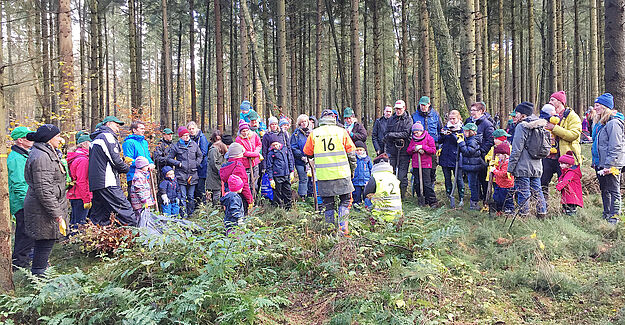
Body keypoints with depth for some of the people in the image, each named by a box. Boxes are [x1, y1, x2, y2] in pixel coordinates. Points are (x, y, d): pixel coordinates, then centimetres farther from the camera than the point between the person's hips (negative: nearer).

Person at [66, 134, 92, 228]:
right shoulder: (83, 160, -16)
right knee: (80, 223, -6)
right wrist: (87, 200, -19)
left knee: (74, 222, 18)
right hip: (80, 197, -10)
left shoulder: (75, 157, 17)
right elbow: (81, 182, -20)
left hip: (74, 195, 10)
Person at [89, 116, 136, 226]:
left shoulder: (95, 138, 25)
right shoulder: (107, 136, -6)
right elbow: (115, 160, -13)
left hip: (94, 182, 10)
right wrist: (126, 168, 5)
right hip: (107, 182, -10)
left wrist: (123, 160, 17)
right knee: (124, 208, -10)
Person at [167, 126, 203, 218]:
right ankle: (183, 214, 0)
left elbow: (200, 156, 20)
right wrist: (178, 163, -7)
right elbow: (169, 158, 5)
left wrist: (196, 164, 7)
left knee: (191, 196, 9)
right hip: (181, 174, -3)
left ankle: (190, 213, 20)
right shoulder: (176, 146, 1)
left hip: (193, 173, 3)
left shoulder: (194, 144, 8)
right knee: (182, 196, -5)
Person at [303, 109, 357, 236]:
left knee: (328, 203, 12)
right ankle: (343, 228, 4)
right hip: (342, 173, -1)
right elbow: (351, 153, 3)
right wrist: (352, 170, 15)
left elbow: (308, 153, 11)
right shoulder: (341, 131, 0)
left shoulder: (314, 133, 1)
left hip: (323, 176, 1)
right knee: (345, 201, 12)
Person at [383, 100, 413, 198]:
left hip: (404, 150, -3)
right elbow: (386, 135, 14)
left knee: (402, 175, -1)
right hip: (392, 150, 3)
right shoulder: (391, 119, 15)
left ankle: (402, 195, 7)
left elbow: (406, 134, -9)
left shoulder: (408, 119, 3)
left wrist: (392, 135, -10)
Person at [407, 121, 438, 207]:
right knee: (417, 183, 6)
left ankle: (433, 201, 0)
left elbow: (433, 151, -9)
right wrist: (414, 148, -11)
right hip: (415, 165, 5)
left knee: (427, 183, -8)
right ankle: (422, 200, 17)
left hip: (426, 165, -5)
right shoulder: (413, 139, 12)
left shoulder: (429, 138, -3)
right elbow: (408, 151, 9)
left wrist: (422, 147, -16)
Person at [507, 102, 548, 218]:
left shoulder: (522, 126, -12)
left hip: (523, 167, -8)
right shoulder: (539, 126, 13)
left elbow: (516, 150, -15)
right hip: (537, 167, 8)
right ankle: (542, 213, 20)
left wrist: (510, 168, -11)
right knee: (537, 191, 14)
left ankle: (524, 215, 2)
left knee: (523, 192, -2)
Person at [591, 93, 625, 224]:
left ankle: (614, 216, 5)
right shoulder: (599, 123, 14)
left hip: (611, 165, -10)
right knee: (604, 190, 16)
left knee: (613, 191, -1)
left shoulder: (613, 123, -15)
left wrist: (608, 164, -21)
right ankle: (606, 214, 26)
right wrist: (595, 162, 20)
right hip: (600, 164, 10)